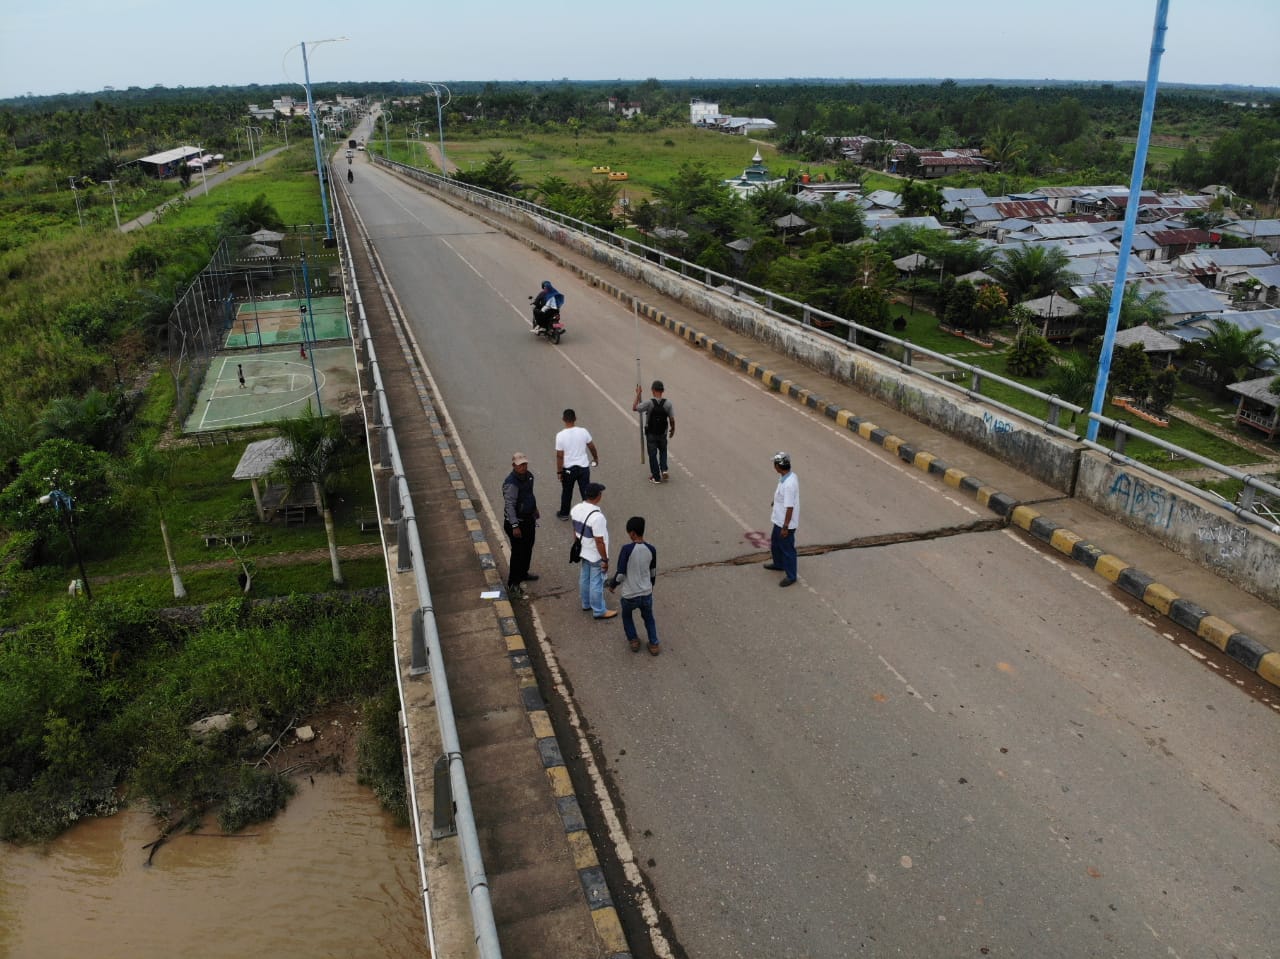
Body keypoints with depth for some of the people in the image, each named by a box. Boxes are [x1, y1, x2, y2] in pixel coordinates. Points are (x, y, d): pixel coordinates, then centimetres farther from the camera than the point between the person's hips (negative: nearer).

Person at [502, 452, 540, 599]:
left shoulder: (528, 476, 2)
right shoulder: (511, 483, -27)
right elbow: (509, 505, -32)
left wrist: (535, 509, 32)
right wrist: (515, 526, -36)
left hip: (529, 519, 9)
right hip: (517, 522, -9)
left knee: (528, 549, 24)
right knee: (518, 553, -4)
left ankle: (523, 574, 45)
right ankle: (513, 585, 5)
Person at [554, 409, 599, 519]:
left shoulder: (560, 435, -16)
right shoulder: (583, 432, -10)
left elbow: (559, 456, -13)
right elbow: (592, 447, 3)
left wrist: (559, 471, -4)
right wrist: (595, 458, 21)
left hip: (568, 469, -1)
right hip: (583, 467, 1)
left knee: (566, 492, 18)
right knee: (586, 491, 10)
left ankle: (564, 514, 33)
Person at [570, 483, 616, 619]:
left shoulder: (576, 509, -8)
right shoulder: (597, 517, -32)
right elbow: (599, 542, -26)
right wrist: (605, 559, -14)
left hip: (582, 552, 8)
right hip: (596, 556, -8)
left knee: (584, 578, 23)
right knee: (596, 583, 8)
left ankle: (586, 603, 43)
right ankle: (599, 611, 24)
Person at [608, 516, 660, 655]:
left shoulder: (627, 549, -21)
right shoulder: (651, 549, -6)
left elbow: (620, 574, -18)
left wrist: (612, 585, 2)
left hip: (629, 595, -3)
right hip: (647, 593, 3)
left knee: (626, 615, 28)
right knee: (648, 617, 28)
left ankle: (634, 641, 30)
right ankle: (654, 644, 28)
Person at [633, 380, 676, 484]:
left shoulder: (649, 403, -20)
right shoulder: (668, 403, -12)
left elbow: (635, 407, -9)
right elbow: (672, 419, -8)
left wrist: (638, 394, -1)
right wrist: (673, 429, 10)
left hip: (651, 434, -2)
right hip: (663, 434, 2)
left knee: (653, 454, 10)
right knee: (663, 451, 24)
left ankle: (656, 477, 15)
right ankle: (664, 470, 7)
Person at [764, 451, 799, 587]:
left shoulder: (789, 484, -33)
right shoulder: (790, 476, -3)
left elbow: (789, 508, -28)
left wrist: (785, 527, -22)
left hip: (786, 524, -10)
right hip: (779, 520, 10)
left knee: (787, 549, 7)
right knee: (775, 543, 28)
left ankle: (791, 576, 23)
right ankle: (778, 564, 51)